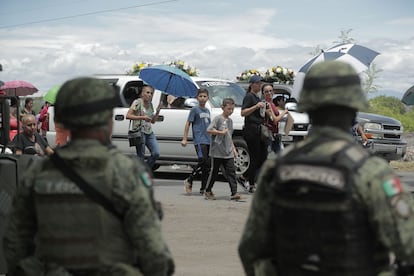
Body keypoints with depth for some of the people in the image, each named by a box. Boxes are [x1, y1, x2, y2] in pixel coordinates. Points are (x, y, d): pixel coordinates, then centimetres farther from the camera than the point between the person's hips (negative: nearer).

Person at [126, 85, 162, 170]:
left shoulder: (150, 104, 14)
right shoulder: (137, 102, -7)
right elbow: (128, 115, -15)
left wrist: (158, 110, 4)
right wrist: (142, 117, -20)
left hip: (149, 132, 7)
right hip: (139, 131, -7)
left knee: (156, 153, -5)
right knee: (141, 157, -5)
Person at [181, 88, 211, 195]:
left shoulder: (207, 110, 16)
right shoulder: (195, 109, -3)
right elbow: (188, 124, -3)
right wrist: (184, 139, -8)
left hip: (208, 141, 7)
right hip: (199, 140, -7)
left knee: (207, 166, 5)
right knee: (203, 161, -18)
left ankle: (203, 188, 10)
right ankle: (189, 180, -3)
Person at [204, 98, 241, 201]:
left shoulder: (230, 121, 14)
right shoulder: (218, 118, -7)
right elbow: (209, 130, -18)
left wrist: (234, 149, 19)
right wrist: (221, 132, -19)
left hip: (228, 153, 6)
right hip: (217, 152, -6)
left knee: (231, 172, -4)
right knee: (214, 172, 5)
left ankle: (234, 193, -8)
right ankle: (208, 191, 20)